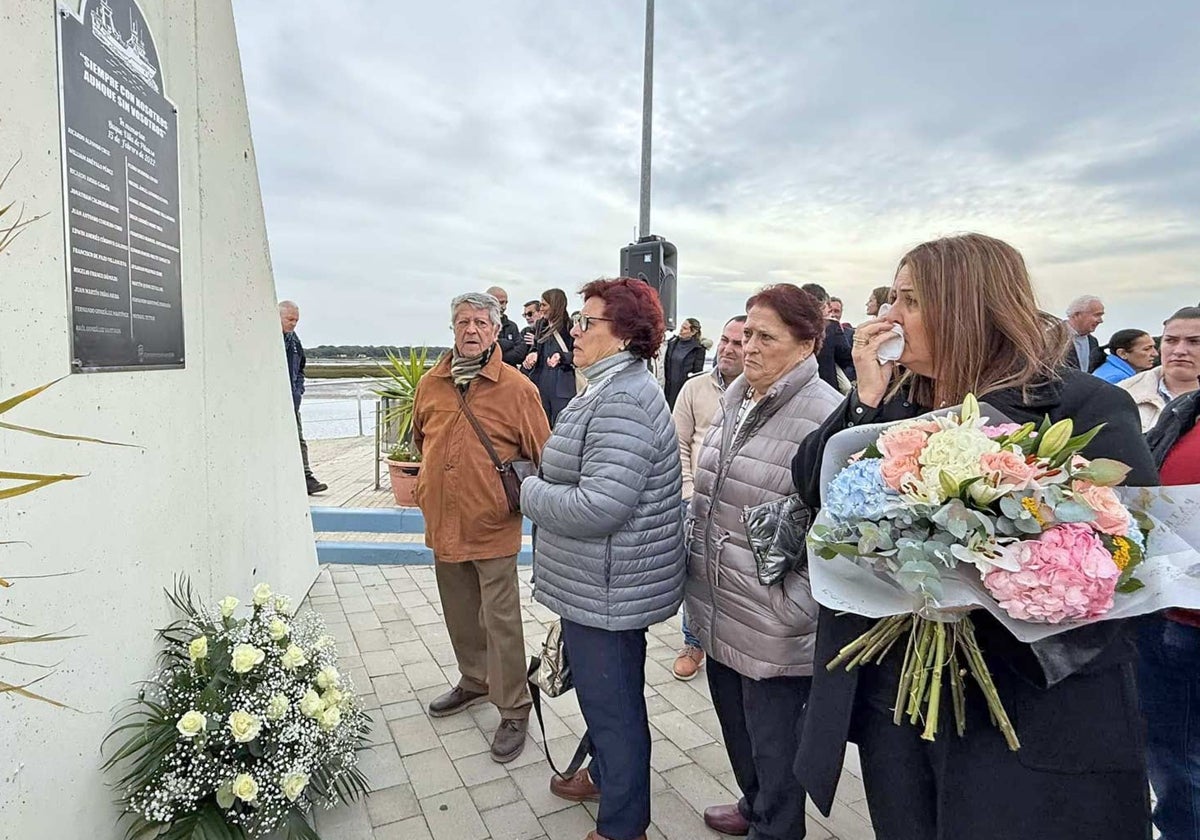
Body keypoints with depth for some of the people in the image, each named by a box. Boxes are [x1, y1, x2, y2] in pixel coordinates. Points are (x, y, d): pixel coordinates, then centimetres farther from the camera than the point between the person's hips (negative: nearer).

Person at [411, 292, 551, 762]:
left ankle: (513, 711, 19)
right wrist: (425, 485, 16)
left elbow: (544, 459, -6)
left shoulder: (517, 388, -11)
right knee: (460, 614, 22)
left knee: (501, 621, 2)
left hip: (493, 527, -5)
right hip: (443, 524, 6)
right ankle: (474, 681, 44)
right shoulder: (430, 384, 4)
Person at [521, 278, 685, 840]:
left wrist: (531, 492, -15)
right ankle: (605, 774, 50)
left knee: (612, 703, 9)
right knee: (602, 692, 27)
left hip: (607, 590, -10)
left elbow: (598, 506, -30)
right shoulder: (614, 387, 11)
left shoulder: (622, 402, -24)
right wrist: (540, 484, 4)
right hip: (599, 585, 10)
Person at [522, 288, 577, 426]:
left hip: (562, 385, -6)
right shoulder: (541, 324, 12)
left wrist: (561, 356, -24)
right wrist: (533, 354, 0)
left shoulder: (570, 327, -9)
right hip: (541, 381, 6)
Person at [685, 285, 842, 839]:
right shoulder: (734, 402, 6)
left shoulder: (825, 415, -19)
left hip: (773, 628, -8)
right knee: (736, 727, 26)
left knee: (772, 746, 13)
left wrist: (795, 606, -19)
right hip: (717, 611, 8)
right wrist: (695, 566, 16)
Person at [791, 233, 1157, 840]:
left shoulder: (1086, 407, -10)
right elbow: (812, 487, -1)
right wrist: (866, 396, -11)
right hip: (891, 688, 5)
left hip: (1034, 708, -4)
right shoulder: (890, 399, 6)